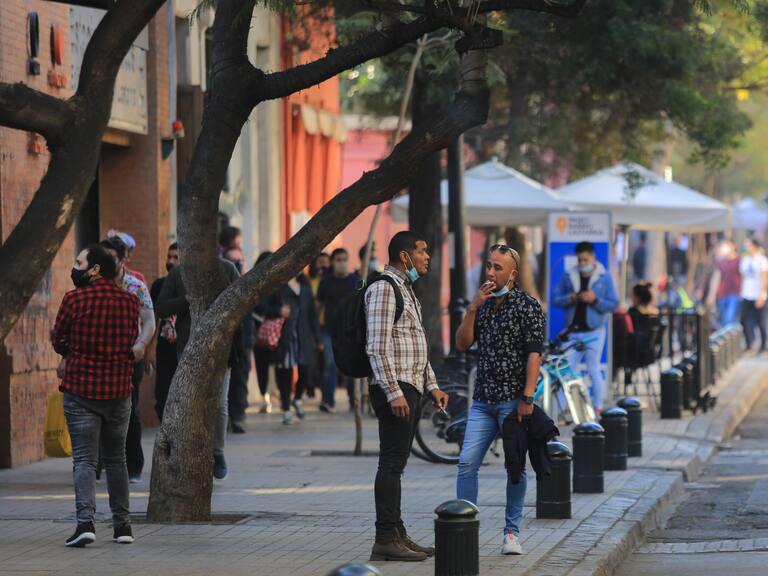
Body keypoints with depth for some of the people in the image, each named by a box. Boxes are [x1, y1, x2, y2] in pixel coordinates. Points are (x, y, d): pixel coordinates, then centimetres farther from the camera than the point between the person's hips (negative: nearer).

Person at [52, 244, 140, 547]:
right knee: (116, 459, 17)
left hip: (81, 389, -4)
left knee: (84, 460, -2)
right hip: (118, 390, 4)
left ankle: (85, 521, -18)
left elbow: (58, 342, 1)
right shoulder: (130, 301, 1)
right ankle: (122, 524, 18)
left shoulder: (74, 299, -11)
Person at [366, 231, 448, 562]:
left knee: (396, 464, 11)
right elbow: (377, 346, -18)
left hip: (411, 389, 10)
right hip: (394, 389, -10)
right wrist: (394, 392, -23)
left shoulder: (406, 290, 21)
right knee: (391, 464, -10)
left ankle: (396, 535, 14)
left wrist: (431, 385, 21)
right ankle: (386, 539, -11)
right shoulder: (383, 289, -11)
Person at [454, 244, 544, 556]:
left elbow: (534, 354, -11)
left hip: (514, 400, -5)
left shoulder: (527, 306, -5)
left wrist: (527, 398, -18)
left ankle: (512, 532, 11)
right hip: (483, 400, 5)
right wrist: (472, 308, -4)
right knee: (467, 462, -5)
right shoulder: (482, 304, 14)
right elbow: (462, 344, 9)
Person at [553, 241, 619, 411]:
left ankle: (598, 407, 10)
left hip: (594, 331, -2)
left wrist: (595, 300, -16)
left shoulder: (604, 277, 2)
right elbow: (556, 299, 6)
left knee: (593, 369, 2)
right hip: (573, 331, 2)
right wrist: (570, 298, -13)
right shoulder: (568, 276, 6)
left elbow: (614, 304, -1)